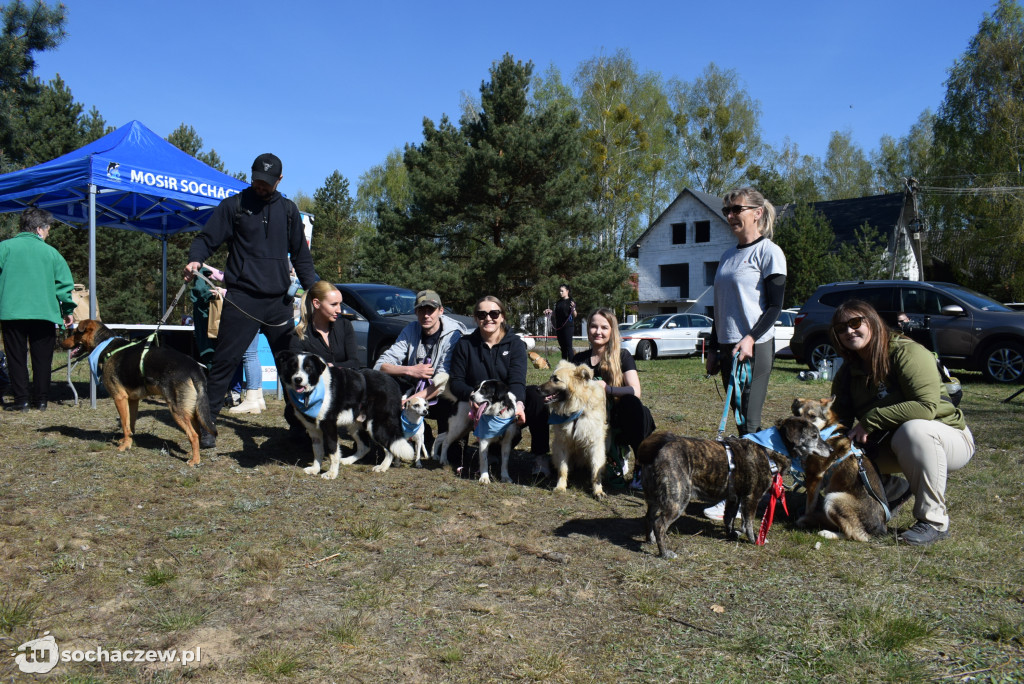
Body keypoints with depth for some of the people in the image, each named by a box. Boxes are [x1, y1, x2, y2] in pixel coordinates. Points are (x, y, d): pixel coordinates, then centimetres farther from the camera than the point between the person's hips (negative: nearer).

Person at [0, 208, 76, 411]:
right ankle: (41, 399, 12)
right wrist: (68, 311, 16)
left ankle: (21, 399, 4)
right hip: (44, 313, 1)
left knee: (16, 357, 6)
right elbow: (65, 283, 6)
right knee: (42, 358, 9)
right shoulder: (51, 252, 6)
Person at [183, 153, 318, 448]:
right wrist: (195, 259, -20)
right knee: (225, 361, -3)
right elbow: (207, 238, 2)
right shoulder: (233, 205, 4)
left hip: (279, 301, 3)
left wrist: (314, 289, 7)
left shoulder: (288, 210, 14)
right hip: (241, 300, -3)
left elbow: (301, 255, 18)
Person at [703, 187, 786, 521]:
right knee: (741, 421, 8)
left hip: (755, 348, -7)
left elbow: (775, 306, -10)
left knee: (748, 421, -6)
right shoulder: (728, 255, 17)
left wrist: (750, 338, -22)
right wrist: (713, 348, 17)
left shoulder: (768, 251, -4)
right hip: (728, 348, 7)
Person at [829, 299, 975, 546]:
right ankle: (892, 490, 17)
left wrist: (871, 420, -30)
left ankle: (934, 521, -24)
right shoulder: (848, 371, 2)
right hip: (892, 444, 7)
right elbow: (840, 417, 0)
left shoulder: (908, 353, -20)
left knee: (914, 429, -39)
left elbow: (927, 406, -32)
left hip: (947, 438, -7)